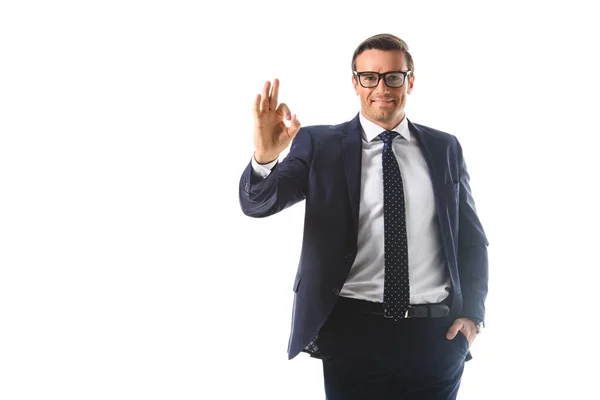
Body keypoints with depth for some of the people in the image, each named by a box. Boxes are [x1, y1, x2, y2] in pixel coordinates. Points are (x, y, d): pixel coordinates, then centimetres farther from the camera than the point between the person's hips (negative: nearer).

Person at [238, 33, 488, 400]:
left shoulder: (445, 149, 8)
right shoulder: (320, 144, 1)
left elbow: (471, 238, 12)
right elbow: (257, 203, -10)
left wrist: (472, 313, 0)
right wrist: (265, 157, -31)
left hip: (437, 335, 3)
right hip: (354, 329, -2)